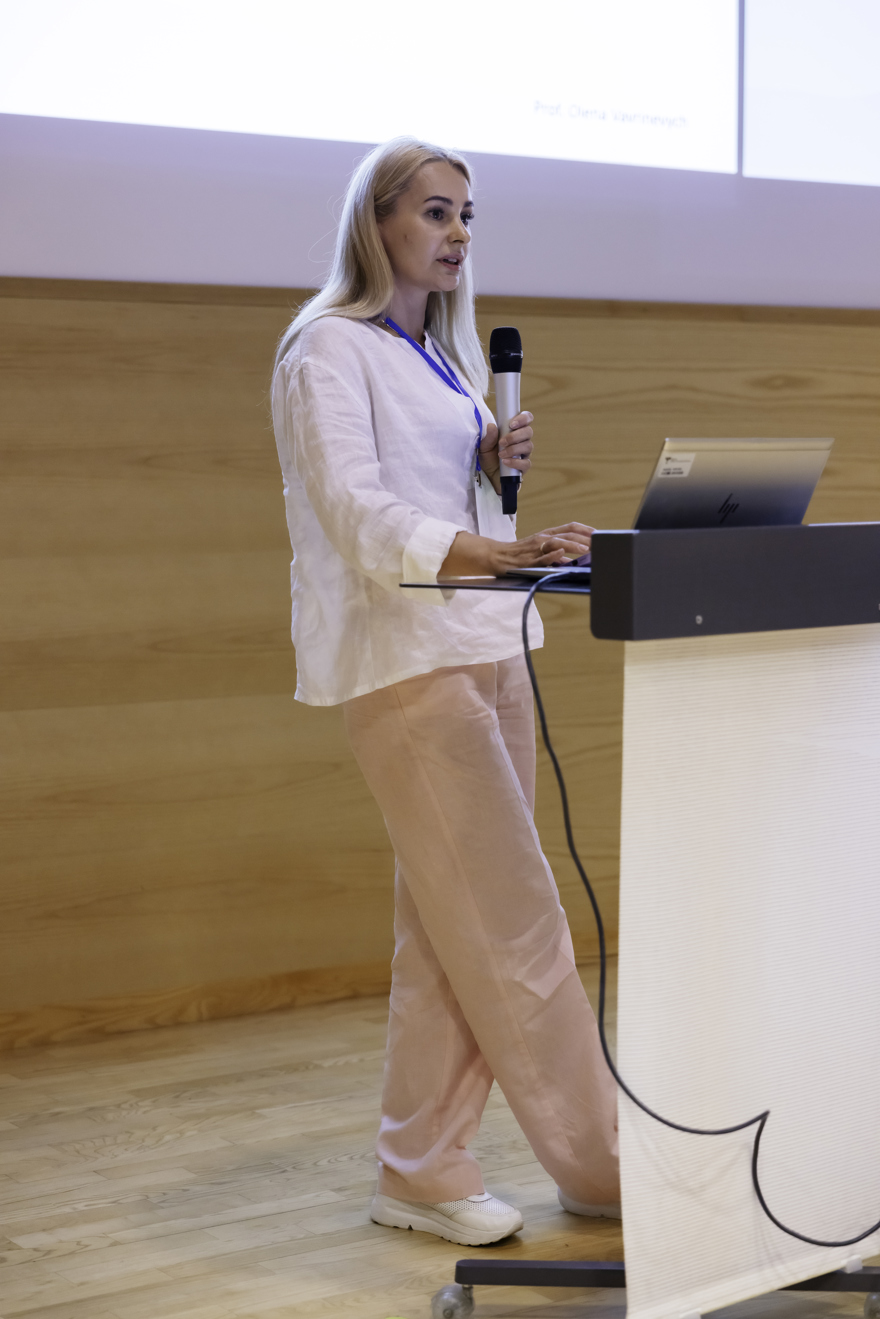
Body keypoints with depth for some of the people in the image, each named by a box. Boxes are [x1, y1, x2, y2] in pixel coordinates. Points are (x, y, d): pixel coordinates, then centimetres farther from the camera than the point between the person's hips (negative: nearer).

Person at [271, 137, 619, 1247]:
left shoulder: (445, 354, 19)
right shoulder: (329, 348, -7)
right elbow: (358, 508, -20)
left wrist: (496, 464, 3)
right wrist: (495, 555, -35)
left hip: (482, 644, 9)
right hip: (403, 655, -8)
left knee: (450, 927, 8)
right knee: (515, 922, -8)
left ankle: (421, 1170, 15)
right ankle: (600, 1165, 0)